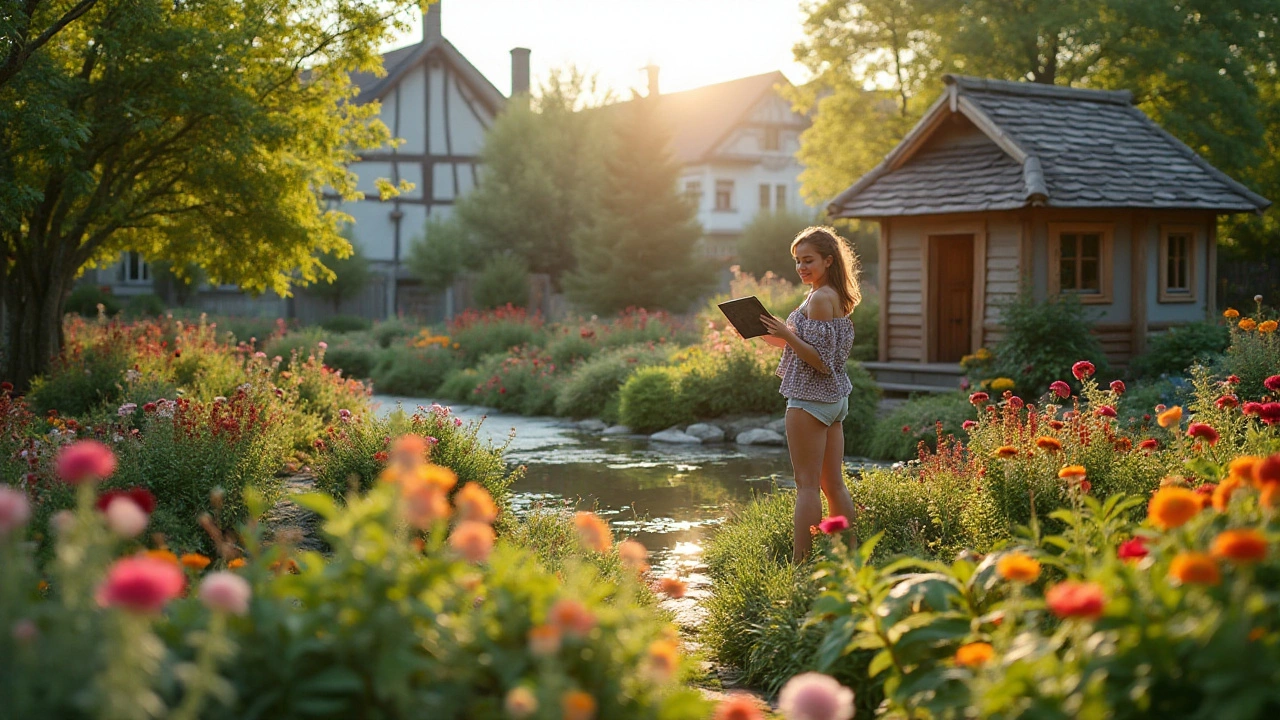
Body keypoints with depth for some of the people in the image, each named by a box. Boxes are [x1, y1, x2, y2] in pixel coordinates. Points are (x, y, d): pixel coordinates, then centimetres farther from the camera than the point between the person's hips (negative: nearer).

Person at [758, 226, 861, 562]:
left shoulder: (819, 298, -16)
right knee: (834, 484, 13)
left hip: (810, 398, -10)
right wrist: (784, 341, 11)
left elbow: (821, 361, -20)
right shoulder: (838, 298, 14)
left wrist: (787, 335, -24)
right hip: (834, 396, 10)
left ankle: (800, 563, -5)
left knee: (807, 484, -7)